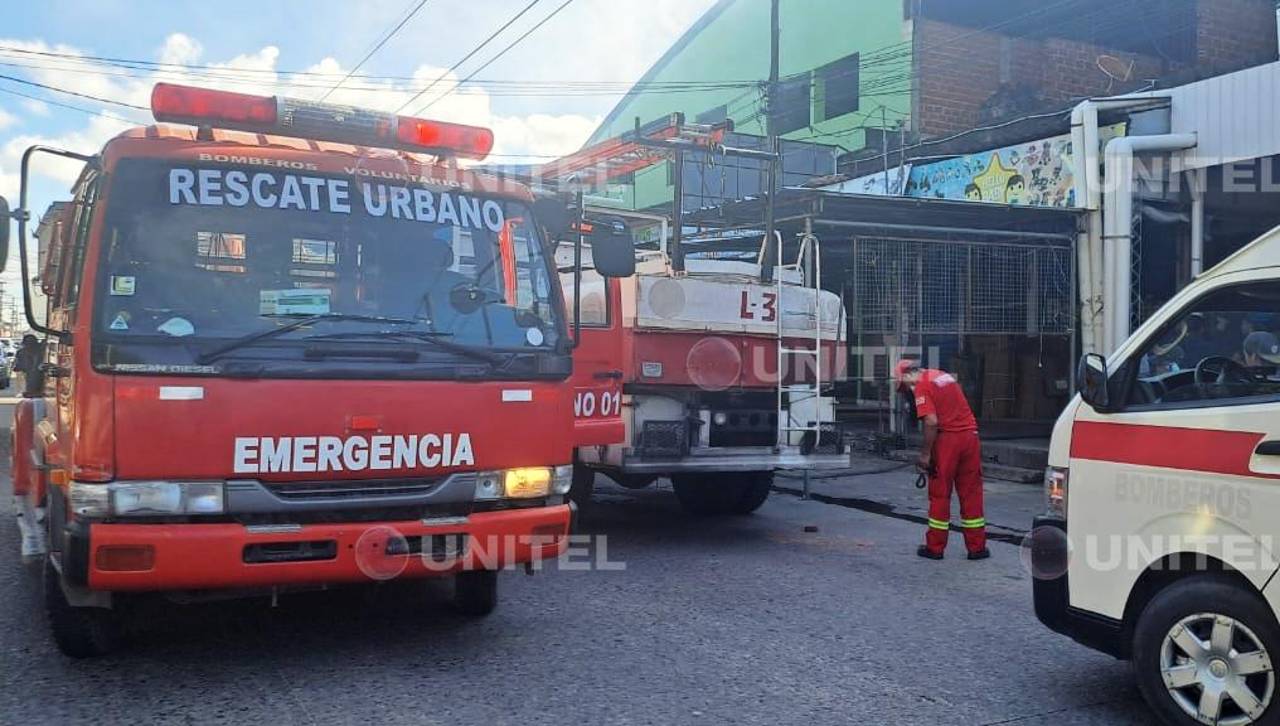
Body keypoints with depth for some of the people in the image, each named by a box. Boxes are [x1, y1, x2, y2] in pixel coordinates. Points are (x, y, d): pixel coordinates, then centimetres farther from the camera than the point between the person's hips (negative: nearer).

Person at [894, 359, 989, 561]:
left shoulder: (922, 386, -6)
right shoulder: (944, 376, 18)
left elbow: (931, 422, -16)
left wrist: (925, 454, -9)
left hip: (948, 438, -6)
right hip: (970, 435, 7)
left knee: (940, 494, 4)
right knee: (971, 493, 10)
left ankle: (935, 547, 10)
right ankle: (977, 547, 13)